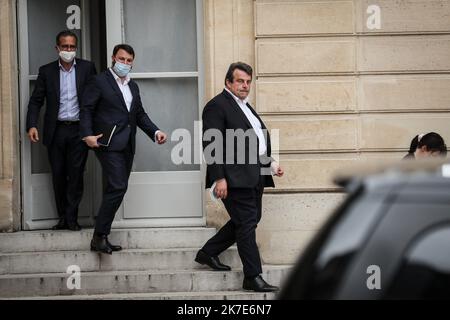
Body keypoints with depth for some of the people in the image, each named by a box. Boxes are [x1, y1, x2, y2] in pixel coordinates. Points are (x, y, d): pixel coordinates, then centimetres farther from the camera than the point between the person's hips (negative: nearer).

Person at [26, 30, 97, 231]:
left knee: (76, 174, -3)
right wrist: (32, 125, -8)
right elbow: (36, 101, 5)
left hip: (79, 130, -2)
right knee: (58, 175, 5)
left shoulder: (87, 68, 3)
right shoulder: (46, 71, 7)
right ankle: (63, 217, 13)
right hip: (56, 131, 2)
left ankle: (71, 218, 3)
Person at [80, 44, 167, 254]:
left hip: (127, 146, 8)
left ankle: (101, 238, 11)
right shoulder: (100, 82, -2)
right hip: (108, 144, -7)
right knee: (118, 187, -17)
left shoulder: (133, 86, 19)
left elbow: (140, 114, 20)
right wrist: (88, 134, -19)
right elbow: (86, 110, -6)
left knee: (116, 190, 6)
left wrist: (155, 131, 4)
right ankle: (99, 237, -11)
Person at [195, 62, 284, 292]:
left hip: (254, 177, 10)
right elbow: (211, 145, -15)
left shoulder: (245, 107, 21)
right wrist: (219, 178, -20)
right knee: (247, 223, -7)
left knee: (250, 220, 15)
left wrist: (271, 163, 17)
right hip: (235, 177, -10)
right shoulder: (217, 106, -9)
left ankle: (208, 253, 27)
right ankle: (253, 277, -2)